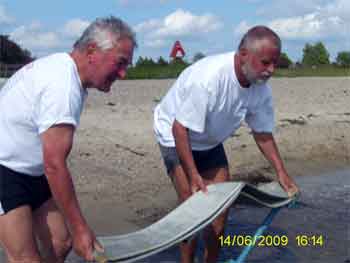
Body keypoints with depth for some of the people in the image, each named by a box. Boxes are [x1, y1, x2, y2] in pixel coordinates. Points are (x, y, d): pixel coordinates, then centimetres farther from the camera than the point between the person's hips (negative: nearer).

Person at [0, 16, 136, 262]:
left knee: (61, 243, 7)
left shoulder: (62, 69, 5)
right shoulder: (62, 85, -26)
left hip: (30, 171, 10)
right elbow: (55, 165, -26)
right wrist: (80, 228, -21)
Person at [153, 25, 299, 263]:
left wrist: (281, 171, -4)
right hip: (176, 136, -6)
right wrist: (193, 175, -32)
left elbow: (263, 133, 0)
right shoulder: (208, 77, -37)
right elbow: (180, 128, -31)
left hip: (210, 143, 6)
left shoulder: (261, 88, -15)